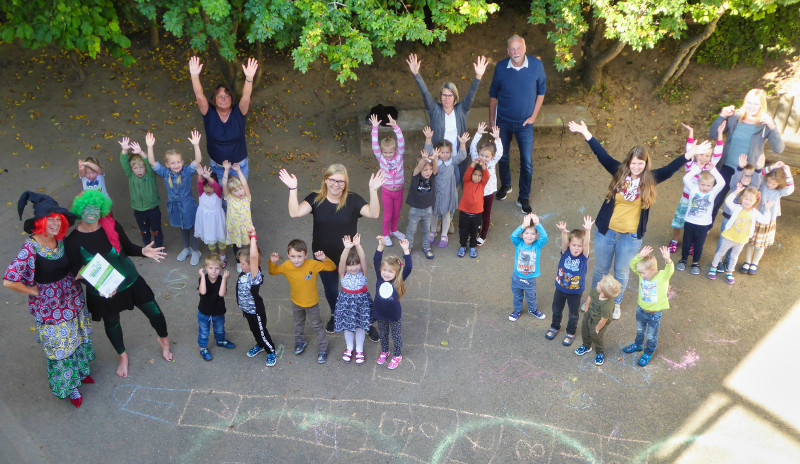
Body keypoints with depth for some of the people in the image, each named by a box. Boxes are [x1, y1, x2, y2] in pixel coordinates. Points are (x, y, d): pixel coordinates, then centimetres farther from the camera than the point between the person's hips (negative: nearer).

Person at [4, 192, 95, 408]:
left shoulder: (59, 239, -7)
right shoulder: (31, 248, -27)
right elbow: (8, 281, -31)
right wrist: (32, 290, -18)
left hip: (72, 297, 6)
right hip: (49, 306, -6)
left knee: (78, 337, 24)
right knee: (60, 346, 11)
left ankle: (80, 371, 49)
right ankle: (68, 386, 33)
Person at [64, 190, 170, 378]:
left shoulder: (112, 226, -15)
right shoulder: (73, 240, -19)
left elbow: (128, 248, 0)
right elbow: (76, 272, -14)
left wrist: (143, 251, -21)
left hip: (130, 281, 1)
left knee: (155, 313, 5)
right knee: (111, 323, 21)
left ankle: (164, 340, 40)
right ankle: (122, 356, 52)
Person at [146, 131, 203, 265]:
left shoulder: (187, 171, -19)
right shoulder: (165, 173, -12)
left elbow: (198, 160, -32)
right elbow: (152, 162, -20)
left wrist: (196, 145, -48)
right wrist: (150, 147, -35)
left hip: (188, 206, -3)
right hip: (174, 206, 3)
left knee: (192, 228, 14)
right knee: (182, 228, 25)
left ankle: (195, 251, 37)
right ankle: (186, 248, 48)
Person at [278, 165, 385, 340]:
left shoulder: (353, 200, -16)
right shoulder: (316, 199, -12)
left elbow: (373, 213, -30)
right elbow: (295, 212, -25)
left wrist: (373, 190, -42)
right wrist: (292, 189, -36)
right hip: (324, 257, 2)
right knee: (330, 289, 25)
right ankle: (335, 315, 55)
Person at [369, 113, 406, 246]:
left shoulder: (399, 156, -9)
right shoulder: (381, 158, -10)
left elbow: (401, 142, -21)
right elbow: (375, 145, -22)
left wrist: (395, 126, -33)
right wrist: (375, 128, -32)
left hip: (399, 190, 2)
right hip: (387, 191, -2)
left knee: (397, 213, 19)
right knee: (387, 215, 9)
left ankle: (394, 230, 43)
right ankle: (386, 234, 29)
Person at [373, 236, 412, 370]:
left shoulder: (399, 281, -20)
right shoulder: (380, 278, -15)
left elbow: (408, 268, -32)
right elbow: (376, 261, -24)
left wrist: (406, 251, -41)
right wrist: (381, 246, -37)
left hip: (394, 316, -3)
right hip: (380, 314, 3)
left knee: (396, 336, 18)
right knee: (383, 335, 25)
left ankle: (397, 355, 40)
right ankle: (384, 351, 50)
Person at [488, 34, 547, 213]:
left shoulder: (536, 65, -14)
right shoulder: (501, 67, -12)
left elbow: (541, 91, -1)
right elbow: (493, 94, 1)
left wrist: (533, 116, -4)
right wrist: (491, 118, 4)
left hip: (525, 122, -1)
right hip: (503, 121, 1)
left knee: (527, 162, 1)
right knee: (503, 156, 16)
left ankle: (524, 198, 17)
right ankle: (505, 186, 42)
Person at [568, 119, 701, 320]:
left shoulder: (650, 179, -7)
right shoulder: (619, 172, -9)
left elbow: (670, 168, -13)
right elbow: (602, 155, -15)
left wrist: (691, 153, -26)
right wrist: (586, 133, -21)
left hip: (631, 236, 0)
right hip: (606, 231, 0)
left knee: (621, 273, 17)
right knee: (600, 269, 18)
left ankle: (616, 303, 41)